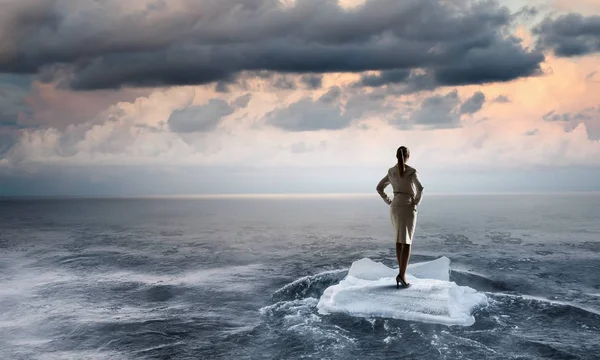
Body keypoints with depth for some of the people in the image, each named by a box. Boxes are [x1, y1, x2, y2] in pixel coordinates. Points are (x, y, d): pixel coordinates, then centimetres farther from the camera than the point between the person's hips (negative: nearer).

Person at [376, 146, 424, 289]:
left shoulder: (391, 171, 6)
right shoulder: (412, 171, -9)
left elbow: (379, 188, 12)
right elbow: (420, 188, -23)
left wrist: (389, 202, 13)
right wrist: (416, 203, -7)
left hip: (395, 208, 5)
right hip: (408, 208, -5)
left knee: (399, 239, 18)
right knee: (406, 242, -5)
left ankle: (401, 271, 18)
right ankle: (402, 275, -17)